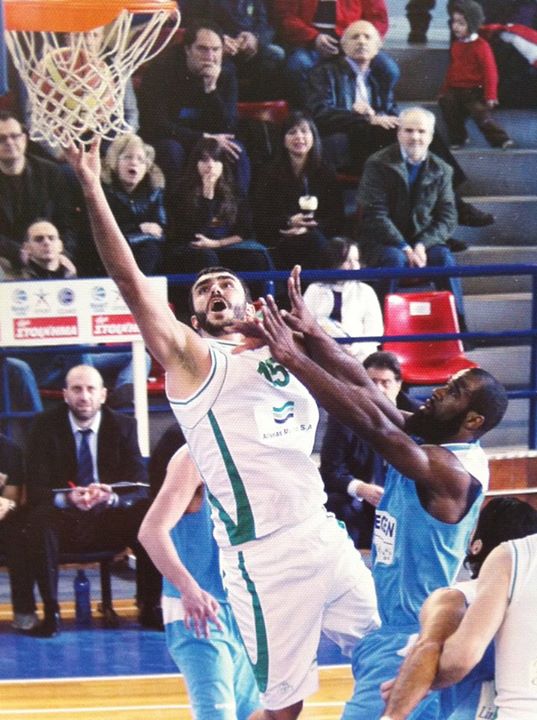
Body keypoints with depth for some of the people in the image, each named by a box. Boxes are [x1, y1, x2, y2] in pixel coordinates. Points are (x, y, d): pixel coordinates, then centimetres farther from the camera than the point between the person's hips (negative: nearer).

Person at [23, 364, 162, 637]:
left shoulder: (123, 426, 1)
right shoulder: (45, 426, -3)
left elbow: (139, 486, -7)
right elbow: (35, 489, -10)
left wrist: (112, 497, -32)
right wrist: (66, 498, -33)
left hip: (111, 518, 2)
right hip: (66, 522, -1)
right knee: (39, 520, -35)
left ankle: (149, 608, -12)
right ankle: (50, 612, -27)